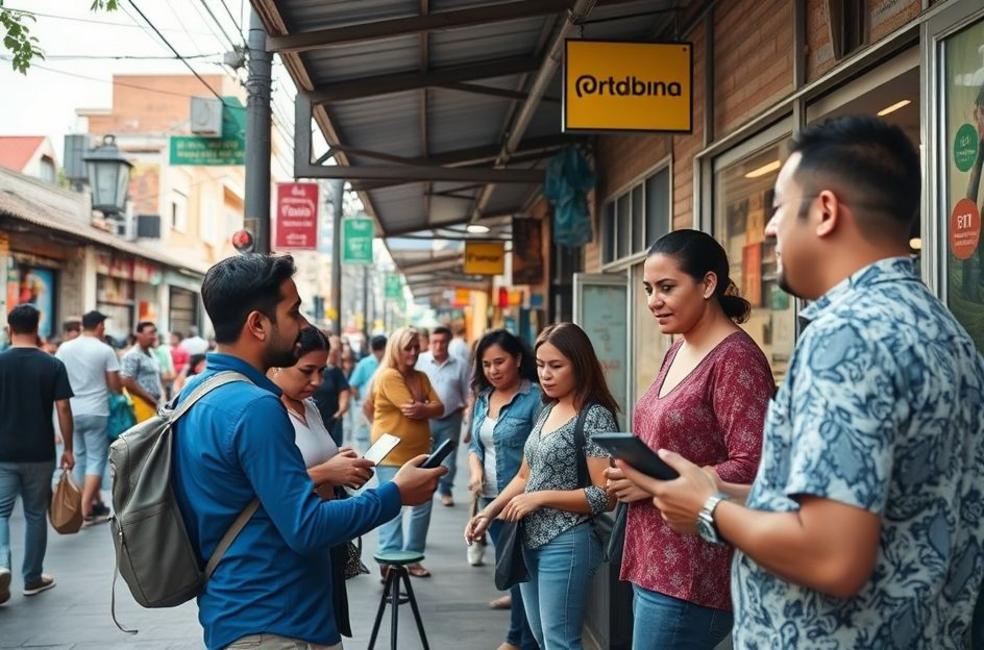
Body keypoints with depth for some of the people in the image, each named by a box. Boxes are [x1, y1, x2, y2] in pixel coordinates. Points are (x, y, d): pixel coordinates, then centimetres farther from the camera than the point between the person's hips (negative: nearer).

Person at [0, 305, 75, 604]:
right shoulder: (53, 365, -6)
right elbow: (63, 409, -7)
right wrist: (68, 449, 2)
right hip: (40, 453, 0)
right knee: (36, 514, 11)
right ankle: (33, 578, 19)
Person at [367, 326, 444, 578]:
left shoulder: (421, 377, 11)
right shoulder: (388, 376, -12)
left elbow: (439, 408, 0)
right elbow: (412, 408, -20)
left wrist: (422, 409, -18)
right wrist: (428, 406, -2)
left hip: (419, 453, 8)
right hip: (391, 455, -8)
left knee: (423, 504, 11)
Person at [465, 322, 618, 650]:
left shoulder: (595, 416, -14)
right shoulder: (546, 411, 10)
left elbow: (605, 496, -19)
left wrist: (541, 498, -18)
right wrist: (489, 512, 4)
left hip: (566, 545, -8)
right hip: (530, 541, 8)